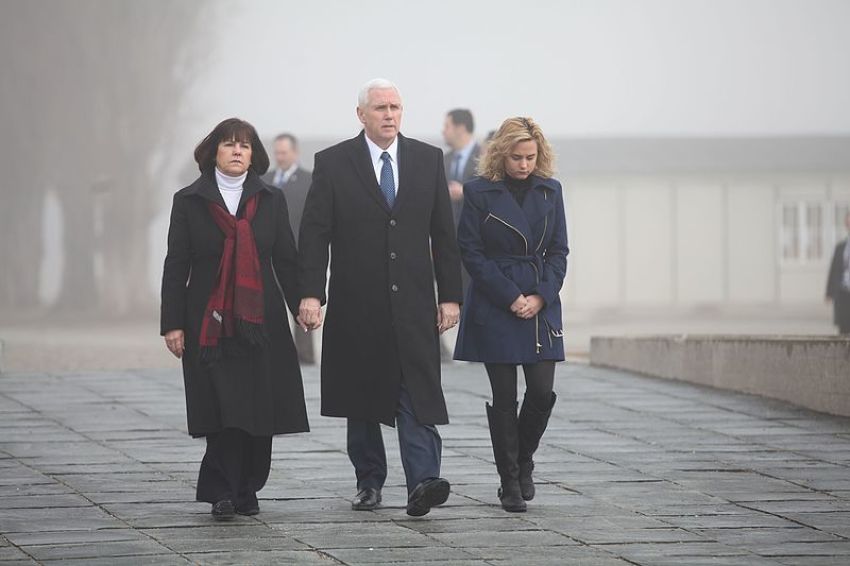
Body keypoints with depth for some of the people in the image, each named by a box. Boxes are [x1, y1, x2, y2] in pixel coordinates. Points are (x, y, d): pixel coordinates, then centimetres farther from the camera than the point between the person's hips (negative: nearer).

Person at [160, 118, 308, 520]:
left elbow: (286, 261, 10)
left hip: (261, 321, 2)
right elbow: (176, 267, 4)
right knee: (222, 410, -9)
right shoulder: (189, 202, 5)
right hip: (210, 323, -2)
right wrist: (173, 324, -2)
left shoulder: (271, 201, 10)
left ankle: (247, 490, 13)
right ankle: (222, 493, -5)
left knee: (261, 409, 1)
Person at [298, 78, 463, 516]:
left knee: (418, 393, -10)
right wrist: (310, 293, -13)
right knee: (361, 399, 8)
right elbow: (313, 234, -3)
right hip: (356, 306, 0)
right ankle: (369, 482, 19)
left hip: (412, 303, 0)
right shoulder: (333, 164, 1)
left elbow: (443, 233, 9)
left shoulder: (428, 159, 7)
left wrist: (450, 295, 4)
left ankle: (422, 481, -20)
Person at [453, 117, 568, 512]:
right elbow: (471, 253, -5)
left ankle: (523, 464, 20)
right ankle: (510, 482, 7)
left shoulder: (550, 191, 9)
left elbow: (559, 251, 9)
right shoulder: (480, 192, -3)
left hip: (541, 307, 3)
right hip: (495, 309, -3)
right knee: (504, 398, -2)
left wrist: (541, 296, -6)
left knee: (542, 392, -4)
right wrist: (511, 298, -11)